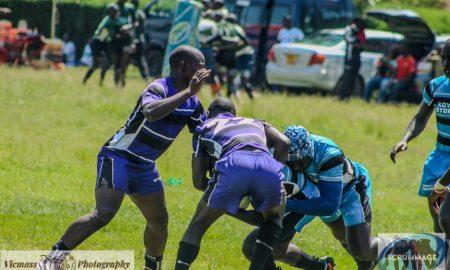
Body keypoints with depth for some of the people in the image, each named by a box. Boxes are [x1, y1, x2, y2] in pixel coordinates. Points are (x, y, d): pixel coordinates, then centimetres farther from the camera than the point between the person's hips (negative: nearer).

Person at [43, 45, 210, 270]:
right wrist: (188, 91, -44)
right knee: (104, 214, -23)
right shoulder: (158, 89, -22)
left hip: (144, 166, 9)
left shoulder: (192, 103, 4)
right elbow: (150, 112, -45)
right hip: (118, 158, -9)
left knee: (159, 220, 9)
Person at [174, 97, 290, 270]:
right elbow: (283, 143, 19)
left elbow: (198, 182, 31)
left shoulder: (206, 127, 35)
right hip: (268, 166, 2)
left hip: (234, 165, -2)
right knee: (273, 217, 32)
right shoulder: (256, 123, 40)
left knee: (199, 224, 18)